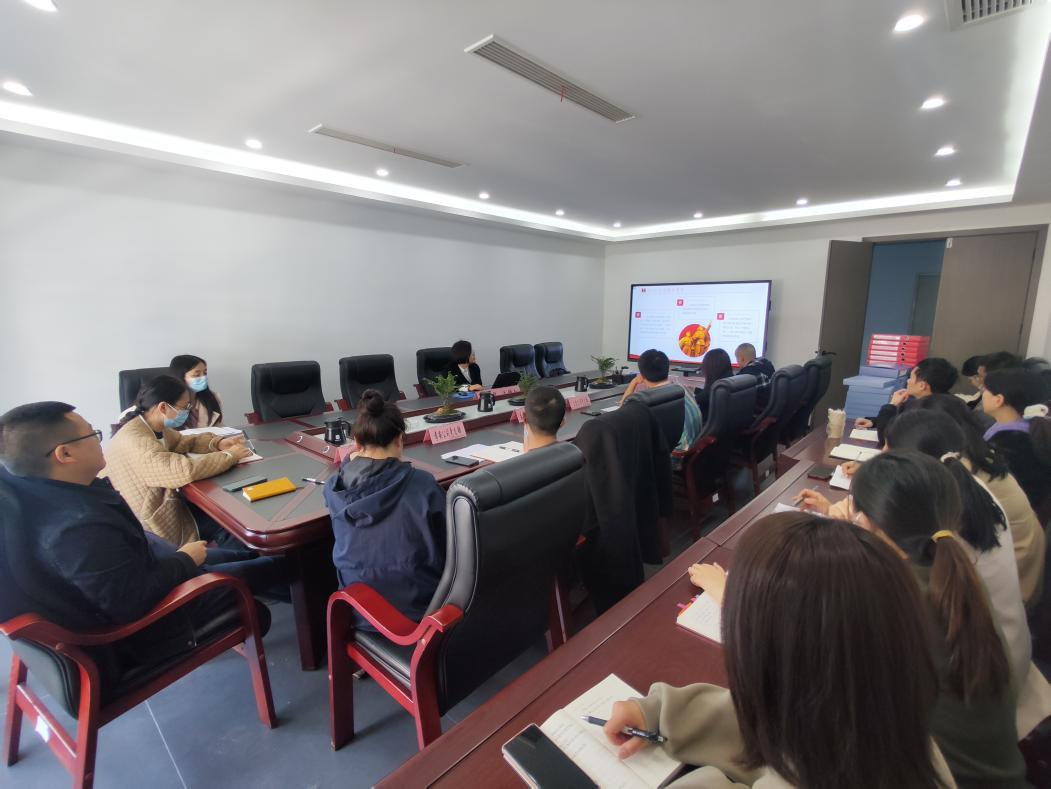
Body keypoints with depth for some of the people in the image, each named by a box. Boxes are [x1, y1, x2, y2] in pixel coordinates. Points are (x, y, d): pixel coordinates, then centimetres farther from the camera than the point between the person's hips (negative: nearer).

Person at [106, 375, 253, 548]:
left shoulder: (154, 427, -1)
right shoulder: (135, 442, -31)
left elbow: (183, 442, 14)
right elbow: (185, 470, -41)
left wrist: (219, 443, -6)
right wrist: (230, 455, -27)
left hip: (164, 506, 8)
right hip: (153, 530, -8)